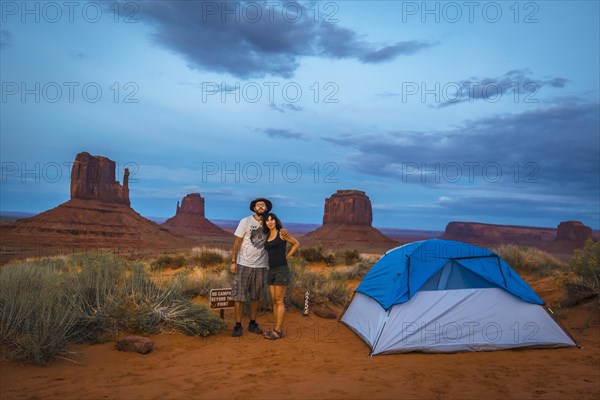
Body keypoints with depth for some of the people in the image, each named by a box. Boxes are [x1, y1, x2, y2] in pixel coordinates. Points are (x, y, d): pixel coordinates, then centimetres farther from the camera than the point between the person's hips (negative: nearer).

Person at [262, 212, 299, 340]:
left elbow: (296, 244, 2)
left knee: (279, 301, -4)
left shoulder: (282, 232, -6)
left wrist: (286, 257, -1)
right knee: (274, 301, 8)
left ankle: (278, 331, 1)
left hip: (282, 270, -7)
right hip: (271, 271, 7)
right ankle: (278, 329, 15)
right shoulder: (268, 236, 14)